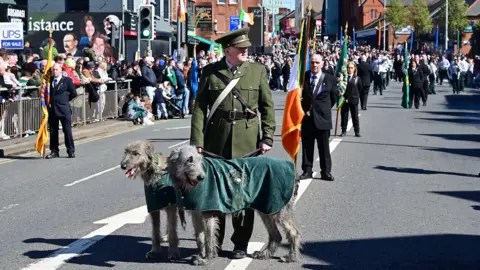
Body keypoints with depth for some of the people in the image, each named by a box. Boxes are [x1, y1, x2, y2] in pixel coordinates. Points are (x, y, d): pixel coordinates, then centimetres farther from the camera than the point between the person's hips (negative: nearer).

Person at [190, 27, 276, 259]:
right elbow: (200, 108, 1)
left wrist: (267, 137, -3)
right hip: (217, 139, 0)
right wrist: (197, 141, -6)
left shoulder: (257, 71, 4)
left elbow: (267, 106, 5)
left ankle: (241, 244, 15)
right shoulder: (210, 72, 2)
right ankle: (214, 242, 20)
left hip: (247, 140, 0)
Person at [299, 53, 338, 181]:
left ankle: (326, 172, 9)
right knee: (306, 146, 7)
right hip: (306, 117, 2)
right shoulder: (303, 77, 3)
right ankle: (307, 170, 13)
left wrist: (325, 108, 6)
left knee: (324, 147, 3)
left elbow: (334, 96, 9)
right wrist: (303, 108, 0)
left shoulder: (330, 79, 0)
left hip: (322, 118, -2)